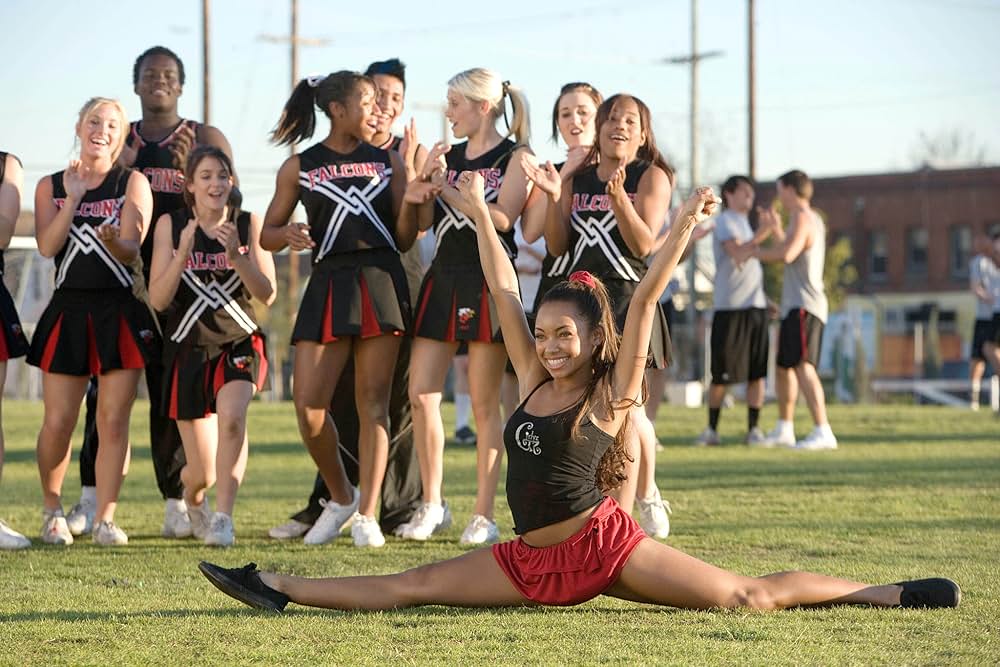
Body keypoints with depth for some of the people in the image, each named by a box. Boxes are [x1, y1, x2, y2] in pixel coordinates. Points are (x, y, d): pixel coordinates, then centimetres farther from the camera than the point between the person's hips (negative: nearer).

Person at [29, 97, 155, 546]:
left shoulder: (132, 184, 4)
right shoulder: (51, 186, 9)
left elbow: (131, 251, -8)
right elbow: (47, 246, -5)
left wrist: (115, 241, -31)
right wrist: (74, 198, -11)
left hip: (120, 314, -1)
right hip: (68, 312, 1)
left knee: (113, 421, -3)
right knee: (58, 422, -2)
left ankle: (105, 518, 2)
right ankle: (53, 511, 17)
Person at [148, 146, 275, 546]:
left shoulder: (249, 224, -1)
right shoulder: (171, 225, -1)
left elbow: (267, 295, -6)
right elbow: (158, 299, -6)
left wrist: (237, 255, -20)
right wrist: (184, 253, -19)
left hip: (239, 343, 0)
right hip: (189, 348, 0)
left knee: (231, 416, -34)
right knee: (202, 473, 2)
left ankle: (223, 517, -26)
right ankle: (193, 498, 39)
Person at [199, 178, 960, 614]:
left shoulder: (611, 392, -7)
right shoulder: (535, 383, 7)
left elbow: (644, 301, -14)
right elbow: (505, 293, 11)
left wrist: (685, 226, -18)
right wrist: (479, 212, 13)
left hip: (602, 544, -5)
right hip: (533, 558, 5)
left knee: (750, 596, -9)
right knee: (411, 586, 4)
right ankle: (276, 588, 3)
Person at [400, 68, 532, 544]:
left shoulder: (515, 157, -1)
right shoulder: (448, 155, 14)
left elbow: (502, 218, -15)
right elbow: (422, 221, 9)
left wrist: (446, 188, -10)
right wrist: (424, 177, -8)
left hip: (488, 281, -5)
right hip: (443, 278, 5)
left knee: (484, 403, -2)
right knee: (421, 395, -1)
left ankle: (484, 514, 3)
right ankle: (432, 506, 10)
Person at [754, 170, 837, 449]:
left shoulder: (802, 218, -10)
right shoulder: (813, 220, 21)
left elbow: (787, 254, -25)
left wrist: (759, 252, -9)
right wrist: (775, 229, 37)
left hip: (803, 306, -11)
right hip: (795, 306, 11)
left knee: (803, 366, -20)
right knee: (783, 367, 21)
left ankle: (822, 432, -30)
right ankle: (783, 430, 33)